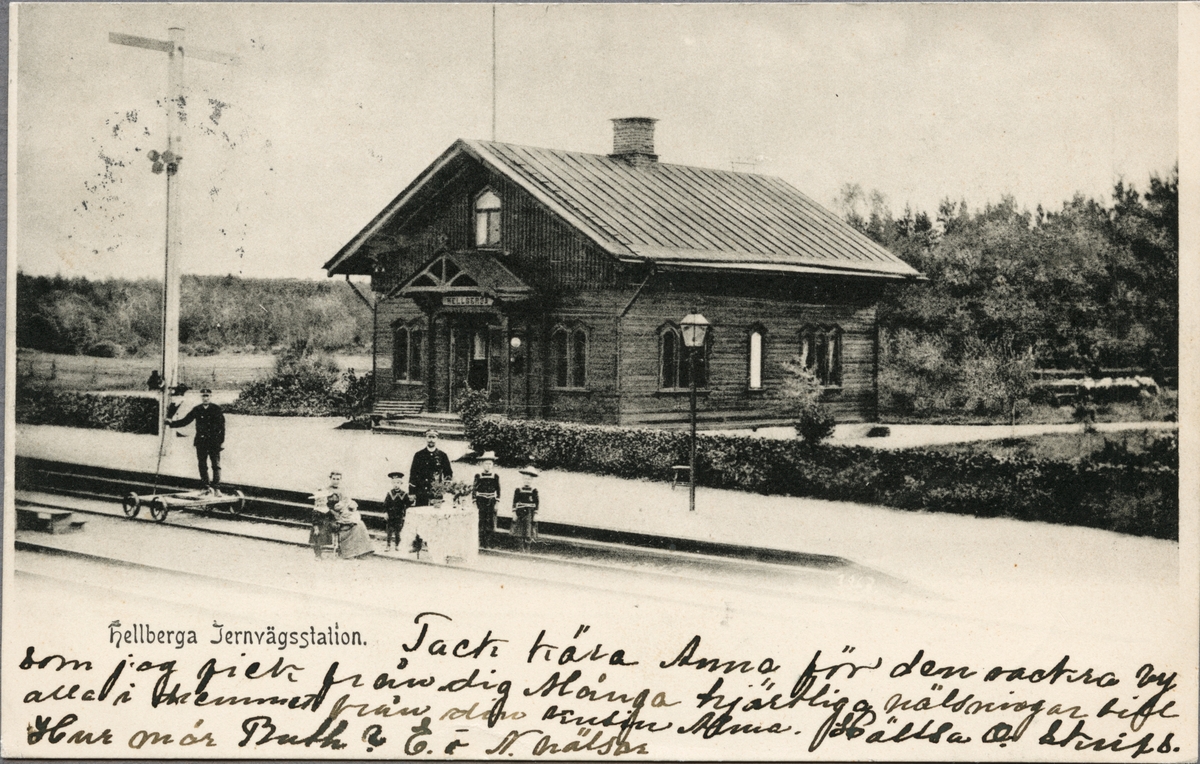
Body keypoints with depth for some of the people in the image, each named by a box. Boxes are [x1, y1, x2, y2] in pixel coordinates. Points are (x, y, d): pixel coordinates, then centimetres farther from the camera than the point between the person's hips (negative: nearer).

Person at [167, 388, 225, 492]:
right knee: (202, 465, 4)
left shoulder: (216, 409, -1)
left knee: (216, 465, -3)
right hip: (201, 441, 3)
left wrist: (222, 441, -6)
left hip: (214, 441, -3)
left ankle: (216, 487, -1)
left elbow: (222, 426, -1)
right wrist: (171, 422, 0)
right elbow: (185, 421, 11)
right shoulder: (197, 410, 7)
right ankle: (207, 487, 11)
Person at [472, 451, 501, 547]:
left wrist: (497, 503, 4)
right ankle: (480, 543, 3)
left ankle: (487, 542, 7)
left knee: (490, 524, -2)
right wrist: (474, 503, -2)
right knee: (480, 524, -3)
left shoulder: (495, 477, 5)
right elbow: (474, 490, 2)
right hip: (481, 502, -2)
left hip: (491, 502, 2)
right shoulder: (478, 476, 1)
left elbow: (498, 490, 9)